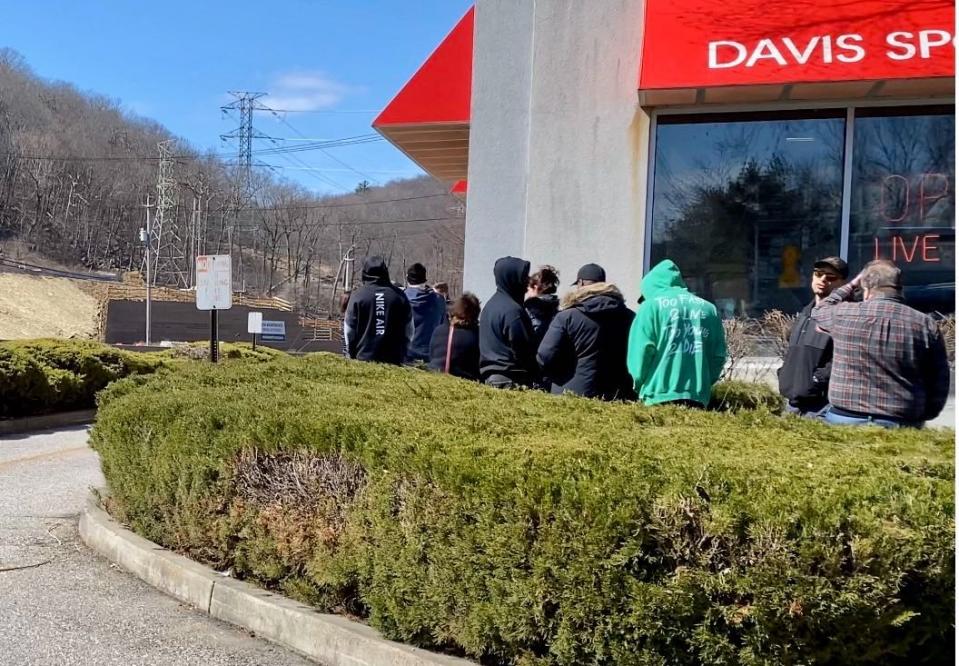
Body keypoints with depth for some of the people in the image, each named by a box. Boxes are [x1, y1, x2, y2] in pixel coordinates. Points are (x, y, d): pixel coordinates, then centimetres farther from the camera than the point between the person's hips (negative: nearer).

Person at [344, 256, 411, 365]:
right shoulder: (399, 296, 4)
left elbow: (349, 331, 2)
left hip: (364, 357, -1)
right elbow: (408, 331, 8)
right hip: (393, 359, 1)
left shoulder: (357, 296, -1)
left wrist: (353, 355, 13)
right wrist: (402, 354, 17)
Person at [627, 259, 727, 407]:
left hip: (660, 396, -4)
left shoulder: (651, 305, 2)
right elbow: (719, 356, 11)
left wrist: (640, 386, 9)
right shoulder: (708, 308, 13)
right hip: (698, 398, 4)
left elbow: (641, 352, -5)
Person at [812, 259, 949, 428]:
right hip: (903, 426, 1)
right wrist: (920, 418, 16)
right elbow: (940, 382, 4)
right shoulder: (927, 325, 0)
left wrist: (852, 285, 28)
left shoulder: (844, 314, -5)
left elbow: (819, 310, 20)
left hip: (845, 419, -1)